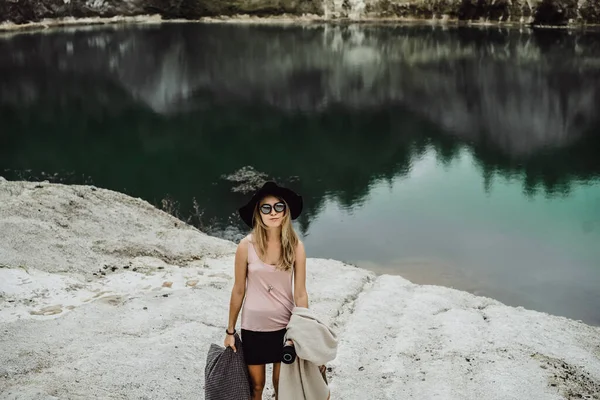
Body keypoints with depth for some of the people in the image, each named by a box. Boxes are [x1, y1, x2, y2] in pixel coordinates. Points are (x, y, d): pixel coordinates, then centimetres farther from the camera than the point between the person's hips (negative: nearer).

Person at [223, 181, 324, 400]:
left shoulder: (296, 246, -9)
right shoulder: (246, 245, -12)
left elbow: (300, 293, -5)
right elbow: (238, 291, -3)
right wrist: (230, 330, 4)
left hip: (285, 327, 1)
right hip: (253, 327, -1)